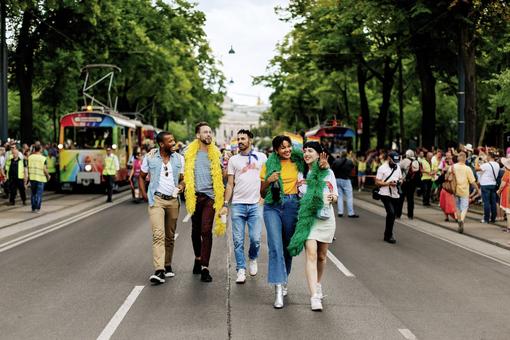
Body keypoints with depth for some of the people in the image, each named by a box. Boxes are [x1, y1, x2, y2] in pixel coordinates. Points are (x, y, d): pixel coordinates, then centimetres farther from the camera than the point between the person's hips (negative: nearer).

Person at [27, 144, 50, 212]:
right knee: (39, 193, 4)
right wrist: (48, 175, 6)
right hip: (40, 178, -3)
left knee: (33, 193, 14)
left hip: (32, 177, 3)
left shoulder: (30, 157, -1)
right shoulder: (43, 158, -10)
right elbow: (45, 169, -11)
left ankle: (33, 208, 16)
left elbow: (28, 167, 2)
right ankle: (37, 208, 0)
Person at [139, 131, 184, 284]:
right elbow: (142, 176, 10)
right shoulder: (150, 158, -1)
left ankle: (167, 266, 24)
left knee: (170, 236, 10)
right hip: (156, 199, -4)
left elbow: (183, 178, 13)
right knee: (158, 235, -16)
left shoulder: (178, 159, 6)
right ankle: (159, 271, -22)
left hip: (173, 200, 4)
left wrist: (181, 185, -9)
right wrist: (144, 195, 0)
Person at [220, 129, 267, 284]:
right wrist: (225, 204, 3)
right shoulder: (233, 160, 9)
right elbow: (230, 184, 10)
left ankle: (252, 259, 24)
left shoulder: (261, 157, 8)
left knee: (255, 239, -5)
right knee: (238, 241, -1)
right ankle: (241, 270, 7)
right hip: (238, 204, 1)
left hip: (255, 204, -1)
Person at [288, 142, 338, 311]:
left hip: (326, 218, 2)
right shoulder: (301, 173, 6)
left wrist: (332, 197, -12)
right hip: (307, 218, -2)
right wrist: (296, 186, -10)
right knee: (311, 254, -15)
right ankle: (314, 296, -21)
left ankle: (317, 285, 37)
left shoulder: (328, 173, 7)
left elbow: (336, 195, 10)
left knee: (322, 256, 12)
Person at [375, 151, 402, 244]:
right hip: (385, 194, -6)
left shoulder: (397, 167, 13)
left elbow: (400, 178, 21)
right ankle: (389, 236, -10)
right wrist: (388, 183, -21)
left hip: (395, 194, 6)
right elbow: (377, 182, -9)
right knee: (391, 213, -19)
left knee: (392, 215, 11)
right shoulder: (382, 168, -7)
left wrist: (400, 181, -3)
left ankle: (388, 235, 24)